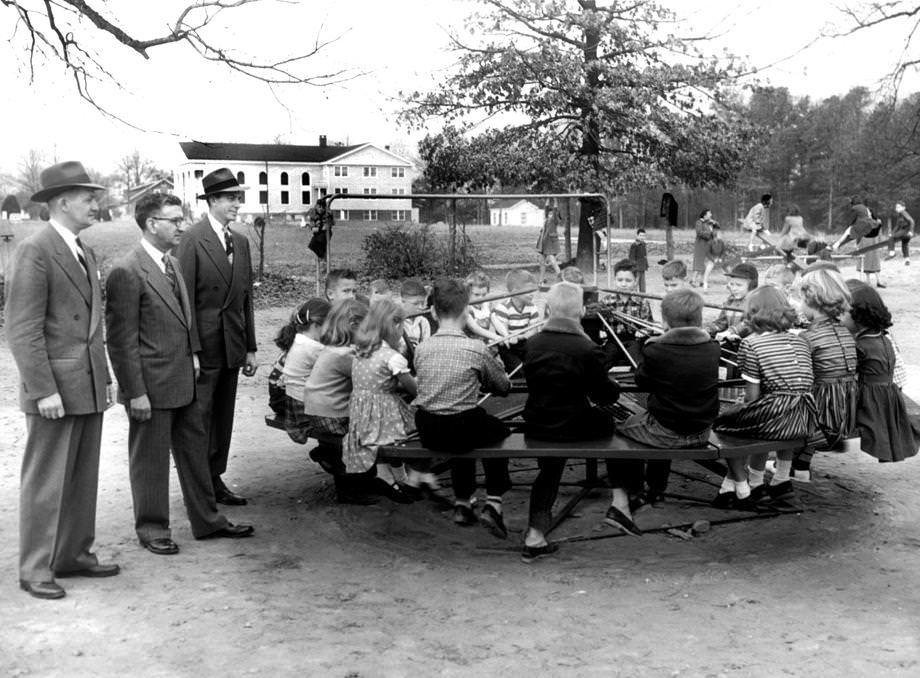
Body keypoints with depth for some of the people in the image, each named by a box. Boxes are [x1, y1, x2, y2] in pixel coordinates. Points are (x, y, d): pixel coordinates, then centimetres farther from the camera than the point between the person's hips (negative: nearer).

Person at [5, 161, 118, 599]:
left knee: (83, 479, 14)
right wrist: (44, 390, -19)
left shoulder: (83, 253, 15)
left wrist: (103, 379, 16)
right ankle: (36, 570, 12)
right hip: (55, 389, -8)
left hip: (88, 387, 8)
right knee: (46, 481, 1)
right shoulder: (34, 252, -12)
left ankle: (75, 555, 25)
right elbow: (23, 330, -16)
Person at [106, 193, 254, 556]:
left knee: (195, 451, 16)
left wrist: (193, 353, 12)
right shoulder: (126, 271, -17)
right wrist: (135, 392, -17)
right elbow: (121, 339, -17)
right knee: (151, 460, 6)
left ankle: (207, 521, 29)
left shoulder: (172, 264, 11)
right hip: (151, 385, -8)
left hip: (183, 381, 9)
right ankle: (152, 530, 22)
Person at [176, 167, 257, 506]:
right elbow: (184, 299, -12)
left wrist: (250, 348, 14)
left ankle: (215, 479, 23)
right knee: (199, 418, -1)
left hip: (231, 346, 7)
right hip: (204, 344, -7)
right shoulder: (192, 239, -9)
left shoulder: (241, 242, 13)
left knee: (223, 418, 12)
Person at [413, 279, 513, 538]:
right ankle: (493, 504, 15)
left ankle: (462, 504, 35)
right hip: (463, 431, -4)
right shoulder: (476, 349, -13)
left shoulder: (422, 349, -3)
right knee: (500, 431, 26)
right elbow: (504, 386, 1)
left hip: (427, 434, 4)